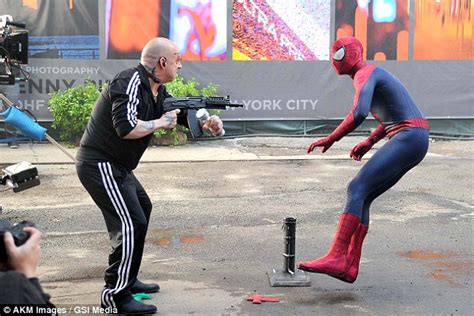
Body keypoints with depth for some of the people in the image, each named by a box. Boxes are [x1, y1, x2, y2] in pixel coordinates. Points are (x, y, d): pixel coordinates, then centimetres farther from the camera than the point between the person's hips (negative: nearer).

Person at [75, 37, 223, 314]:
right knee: (131, 224, -14)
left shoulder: (157, 90, 9)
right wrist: (160, 123, -17)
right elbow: (126, 127, -31)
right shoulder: (130, 82, -19)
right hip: (99, 164, -11)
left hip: (116, 166, 11)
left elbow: (182, 111, 17)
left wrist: (207, 121, -2)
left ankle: (128, 280, 31)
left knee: (142, 209, 23)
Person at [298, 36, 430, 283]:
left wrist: (330, 139, -15)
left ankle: (335, 257, -28)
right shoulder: (372, 76, 25)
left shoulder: (364, 74, -8)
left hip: (408, 138, -10)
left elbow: (359, 113, -26)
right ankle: (350, 267, 0)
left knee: (356, 189, -20)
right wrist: (369, 142, 26)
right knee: (361, 199, 4)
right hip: (414, 141, 10)